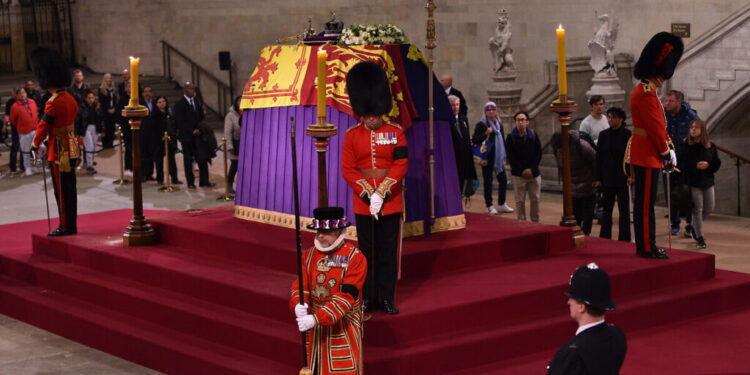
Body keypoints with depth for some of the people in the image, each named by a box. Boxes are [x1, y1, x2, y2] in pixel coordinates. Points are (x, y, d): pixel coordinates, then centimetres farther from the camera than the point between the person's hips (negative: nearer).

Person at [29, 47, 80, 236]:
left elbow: (43, 126, -12)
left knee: (62, 190, -1)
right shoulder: (70, 98, 8)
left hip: (59, 152, -8)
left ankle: (65, 227, 4)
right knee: (69, 189, 13)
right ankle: (71, 226, 18)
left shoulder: (53, 103, -19)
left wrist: (36, 144, 3)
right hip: (71, 148, 9)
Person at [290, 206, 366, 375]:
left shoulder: (355, 258, -13)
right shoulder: (310, 255, 5)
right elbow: (299, 285, -1)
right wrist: (298, 305, -25)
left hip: (343, 327, -5)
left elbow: (347, 296, -21)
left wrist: (316, 318, -30)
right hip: (315, 329, 5)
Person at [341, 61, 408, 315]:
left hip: (391, 201, -1)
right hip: (363, 203, 1)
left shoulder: (396, 133, 0)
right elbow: (348, 170, -2)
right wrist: (368, 194, -13)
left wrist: (382, 193, -15)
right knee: (366, 250, 6)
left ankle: (388, 298, 12)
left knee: (388, 251, 4)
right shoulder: (352, 136, 2)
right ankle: (368, 297, 15)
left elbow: (401, 166, -6)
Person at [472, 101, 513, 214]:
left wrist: (506, 156, 18)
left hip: (499, 157, 6)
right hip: (487, 157, -6)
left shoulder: (499, 124, 15)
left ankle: (501, 204, 17)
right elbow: (474, 140, -11)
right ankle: (489, 206, 6)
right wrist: (485, 134, -24)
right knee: (488, 181, -1)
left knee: (503, 180, 6)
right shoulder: (481, 125, -5)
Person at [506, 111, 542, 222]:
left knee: (535, 199, 5)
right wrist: (522, 171, -11)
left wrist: (531, 169, -8)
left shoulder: (533, 136, 6)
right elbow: (511, 157, -4)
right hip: (518, 175, -2)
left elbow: (538, 154, 4)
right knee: (520, 201, 0)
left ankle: (535, 222, 15)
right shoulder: (511, 137, 0)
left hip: (534, 174, 2)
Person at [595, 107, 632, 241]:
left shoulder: (628, 135, -5)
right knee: (606, 210, 9)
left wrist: (631, 175, -14)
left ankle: (624, 239, 8)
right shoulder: (603, 135, 7)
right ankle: (604, 239, 16)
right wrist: (597, 178, 4)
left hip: (622, 179, -4)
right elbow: (599, 157, 8)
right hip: (607, 179, 4)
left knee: (624, 210, 2)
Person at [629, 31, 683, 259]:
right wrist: (667, 152, -11)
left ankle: (646, 246, 18)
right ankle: (646, 247, -2)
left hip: (644, 154, 11)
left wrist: (668, 148, 13)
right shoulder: (646, 94, -17)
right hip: (647, 155, -11)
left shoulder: (644, 91, 17)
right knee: (645, 202, -6)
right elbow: (654, 127, -19)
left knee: (644, 201, 12)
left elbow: (659, 125, 20)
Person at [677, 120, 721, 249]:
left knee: (709, 208, 11)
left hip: (708, 182, 4)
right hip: (693, 183, -4)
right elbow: (680, 164, -5)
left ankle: (694, 227, 36)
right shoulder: (684, 146, -5)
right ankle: (699, 238, 3)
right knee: (697, 209, -4)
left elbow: (717, 163, 5)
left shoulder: (710, 146, 4)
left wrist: (708, 165, -13)